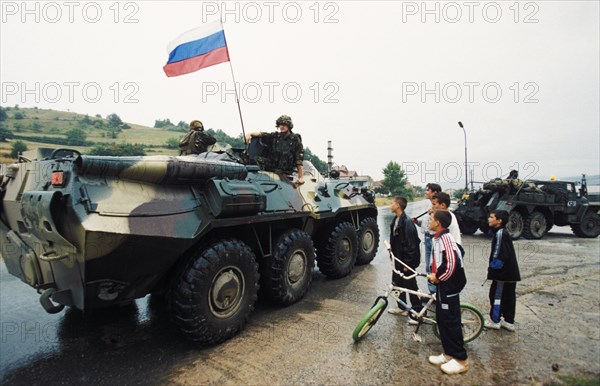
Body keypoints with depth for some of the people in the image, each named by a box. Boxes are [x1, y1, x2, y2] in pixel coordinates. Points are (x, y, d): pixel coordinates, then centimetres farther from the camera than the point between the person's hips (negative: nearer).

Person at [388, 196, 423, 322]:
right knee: (397, 283, 19)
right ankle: (402, 307, 35)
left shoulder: (407, 223, -24)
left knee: (410, 286, 2)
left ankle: (418, 313, 17)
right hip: (398, 259, 9)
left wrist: (407, 264, -20)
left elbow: (411, 245, -23)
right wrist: (393, 256, 16)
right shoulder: (396, 220, 5)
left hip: (406, 261, -9)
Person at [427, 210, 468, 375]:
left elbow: (451, 263, -26)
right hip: (442, 285, 10)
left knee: (451, 322, 1)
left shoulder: (445, 238, -20)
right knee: (442, 321, 16)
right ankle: (448, 354, 28)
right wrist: (434, 274, 8)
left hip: (448, 286, -10)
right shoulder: (438, 238, 10)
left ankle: (461, 359, 15)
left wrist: (438, 277, -15)